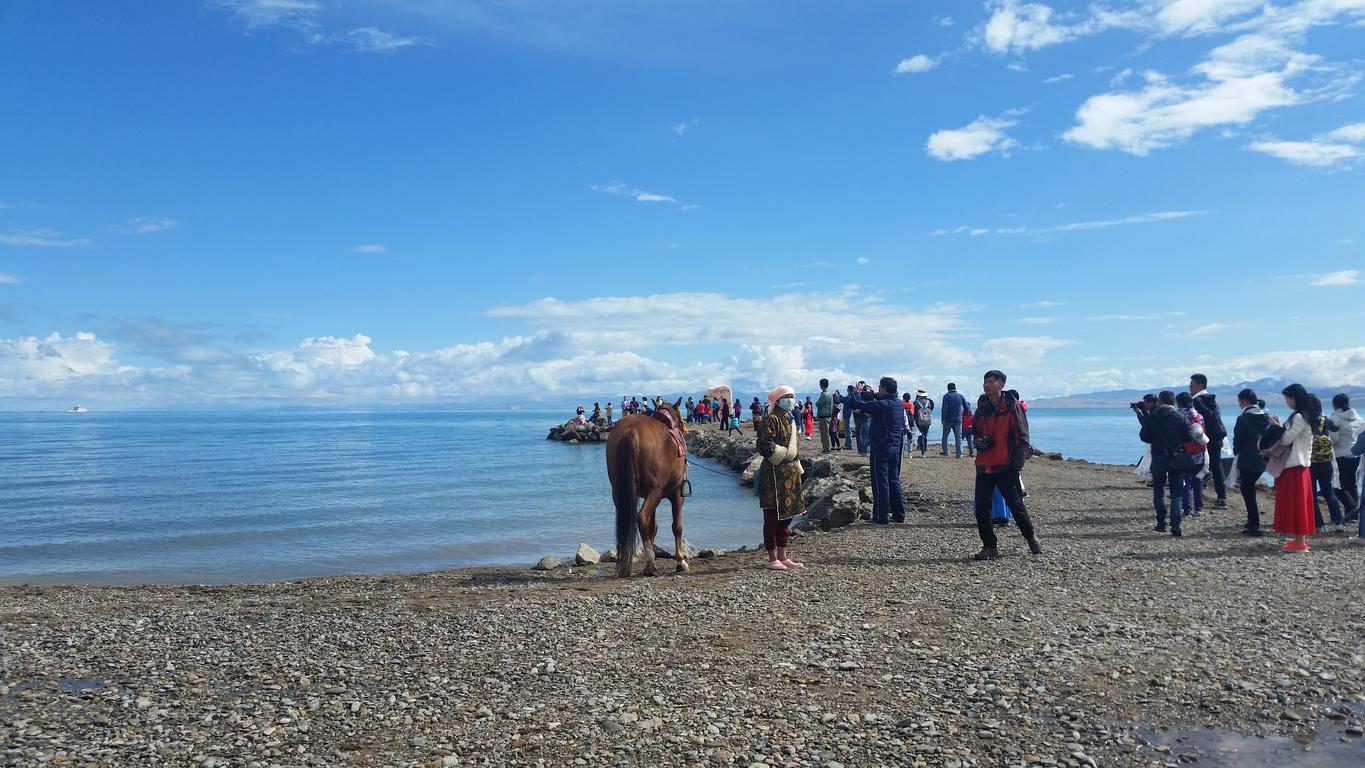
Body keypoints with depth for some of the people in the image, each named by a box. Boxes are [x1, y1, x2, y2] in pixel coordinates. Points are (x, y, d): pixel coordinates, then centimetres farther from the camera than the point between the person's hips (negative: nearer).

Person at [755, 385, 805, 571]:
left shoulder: (789, 419, 17)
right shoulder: (770, 420, -11)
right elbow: (765, 446, -20)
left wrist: (797, 469, 18)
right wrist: (785, 455, -15)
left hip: (790, 472, 9)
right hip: (774, 474, -9)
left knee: (786, 516, 13)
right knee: (773, 516, -3)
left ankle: (782, 557, 20)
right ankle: (772, 559, 3)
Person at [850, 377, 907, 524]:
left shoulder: (881, 405, -18)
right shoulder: (899, 404, 8)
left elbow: (857, 405, -15)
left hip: (881, 448, -8)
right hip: (895, 448, 8)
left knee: (881, 482, -2)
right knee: (894, 480, 15)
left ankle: (881, 517, 1)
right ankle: (899, 514, 18)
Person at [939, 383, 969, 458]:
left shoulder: (946, 396, -4)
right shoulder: (960, 396, 6)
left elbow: (944, 408, -12)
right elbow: (966, 407, 7)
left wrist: (943, 419, -11)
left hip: (948, 420, -2)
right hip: (958, 420, 3)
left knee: (945, 435, 12)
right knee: (958, 437, 3)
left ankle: (945, 451, 10)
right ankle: (959, 454, -1)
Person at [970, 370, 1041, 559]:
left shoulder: (1012, 406, -5)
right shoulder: (982, 407, 12)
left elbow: (1022, 436, -5)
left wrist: (1018, 462, -13)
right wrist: (979, 442, 3)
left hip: (1006, 466, -5)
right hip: (984, 465, 5)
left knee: (1016, 505, 1)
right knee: (981, 508, 0)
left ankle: (1031, 537, 26)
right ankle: (989, 547, 11)